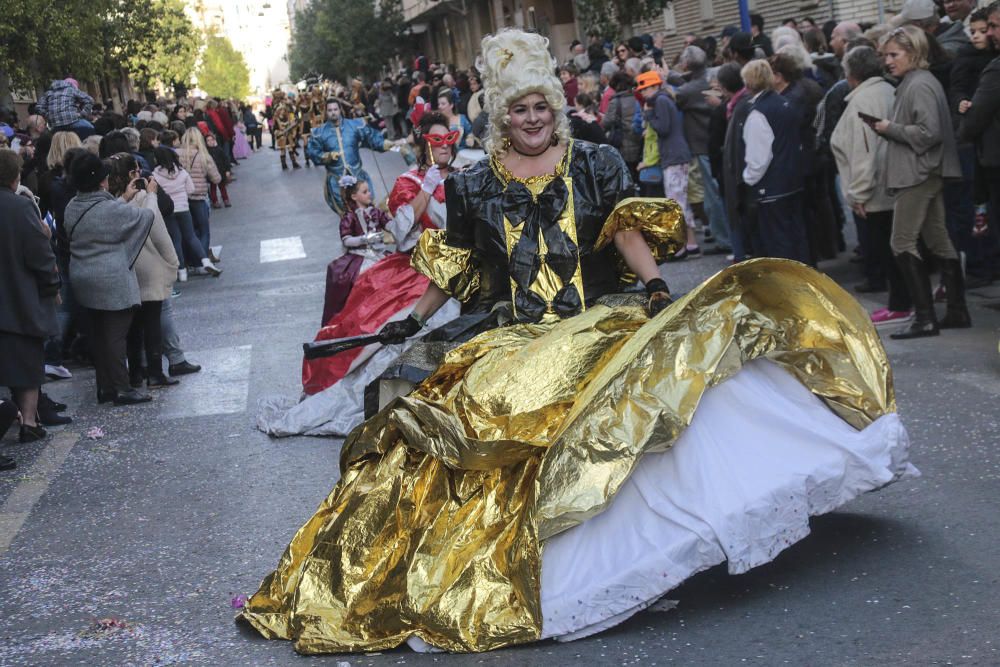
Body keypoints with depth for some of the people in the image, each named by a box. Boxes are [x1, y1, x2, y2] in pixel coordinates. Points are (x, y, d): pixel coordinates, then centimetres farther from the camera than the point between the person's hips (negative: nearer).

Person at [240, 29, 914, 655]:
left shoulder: (598, 163, 9)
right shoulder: (474, 184, 10)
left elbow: (629, 230, -3)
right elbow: (452, 266, 20)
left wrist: (654, 282, -21)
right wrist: (414, 321, 17)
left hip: (601, 324, -1)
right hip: (518, 344, 1)